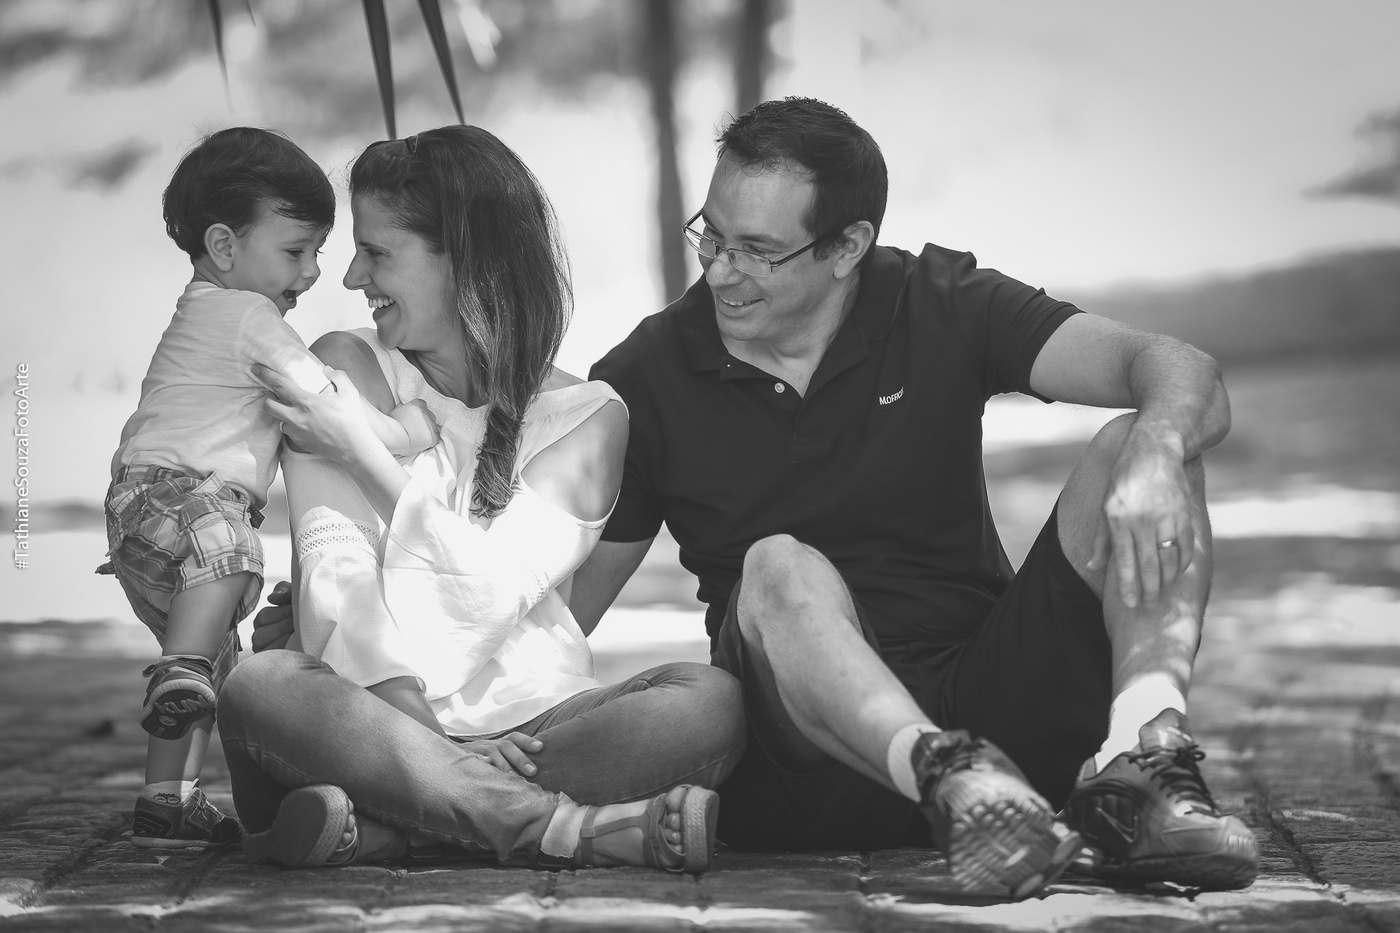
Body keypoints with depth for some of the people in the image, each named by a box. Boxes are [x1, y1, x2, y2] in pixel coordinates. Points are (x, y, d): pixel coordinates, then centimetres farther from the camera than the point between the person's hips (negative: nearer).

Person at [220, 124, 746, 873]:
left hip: (529, 718, 1)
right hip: (380, 718, 0)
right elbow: (335, 572, -5)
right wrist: (417, 730, -19)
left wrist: (362, 452, -8)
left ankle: (384, 828, -36)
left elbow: (490, 595, -9)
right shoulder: (346, 370, 7)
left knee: (711, 701, -27)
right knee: (257, 688, -33)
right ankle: (571, 825, -37)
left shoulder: (585, 417, 5)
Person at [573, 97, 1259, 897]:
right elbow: (560, 603, 4)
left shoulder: (942, 306, 2)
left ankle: (1144, 758, -39)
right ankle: (947, 774, -56)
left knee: (1134, 452, -17)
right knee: (777, 570, -32)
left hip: (989, 698, 1)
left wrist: (1155, 456, -34)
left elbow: (1181, 375, -10)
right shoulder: (650, 377, 3)